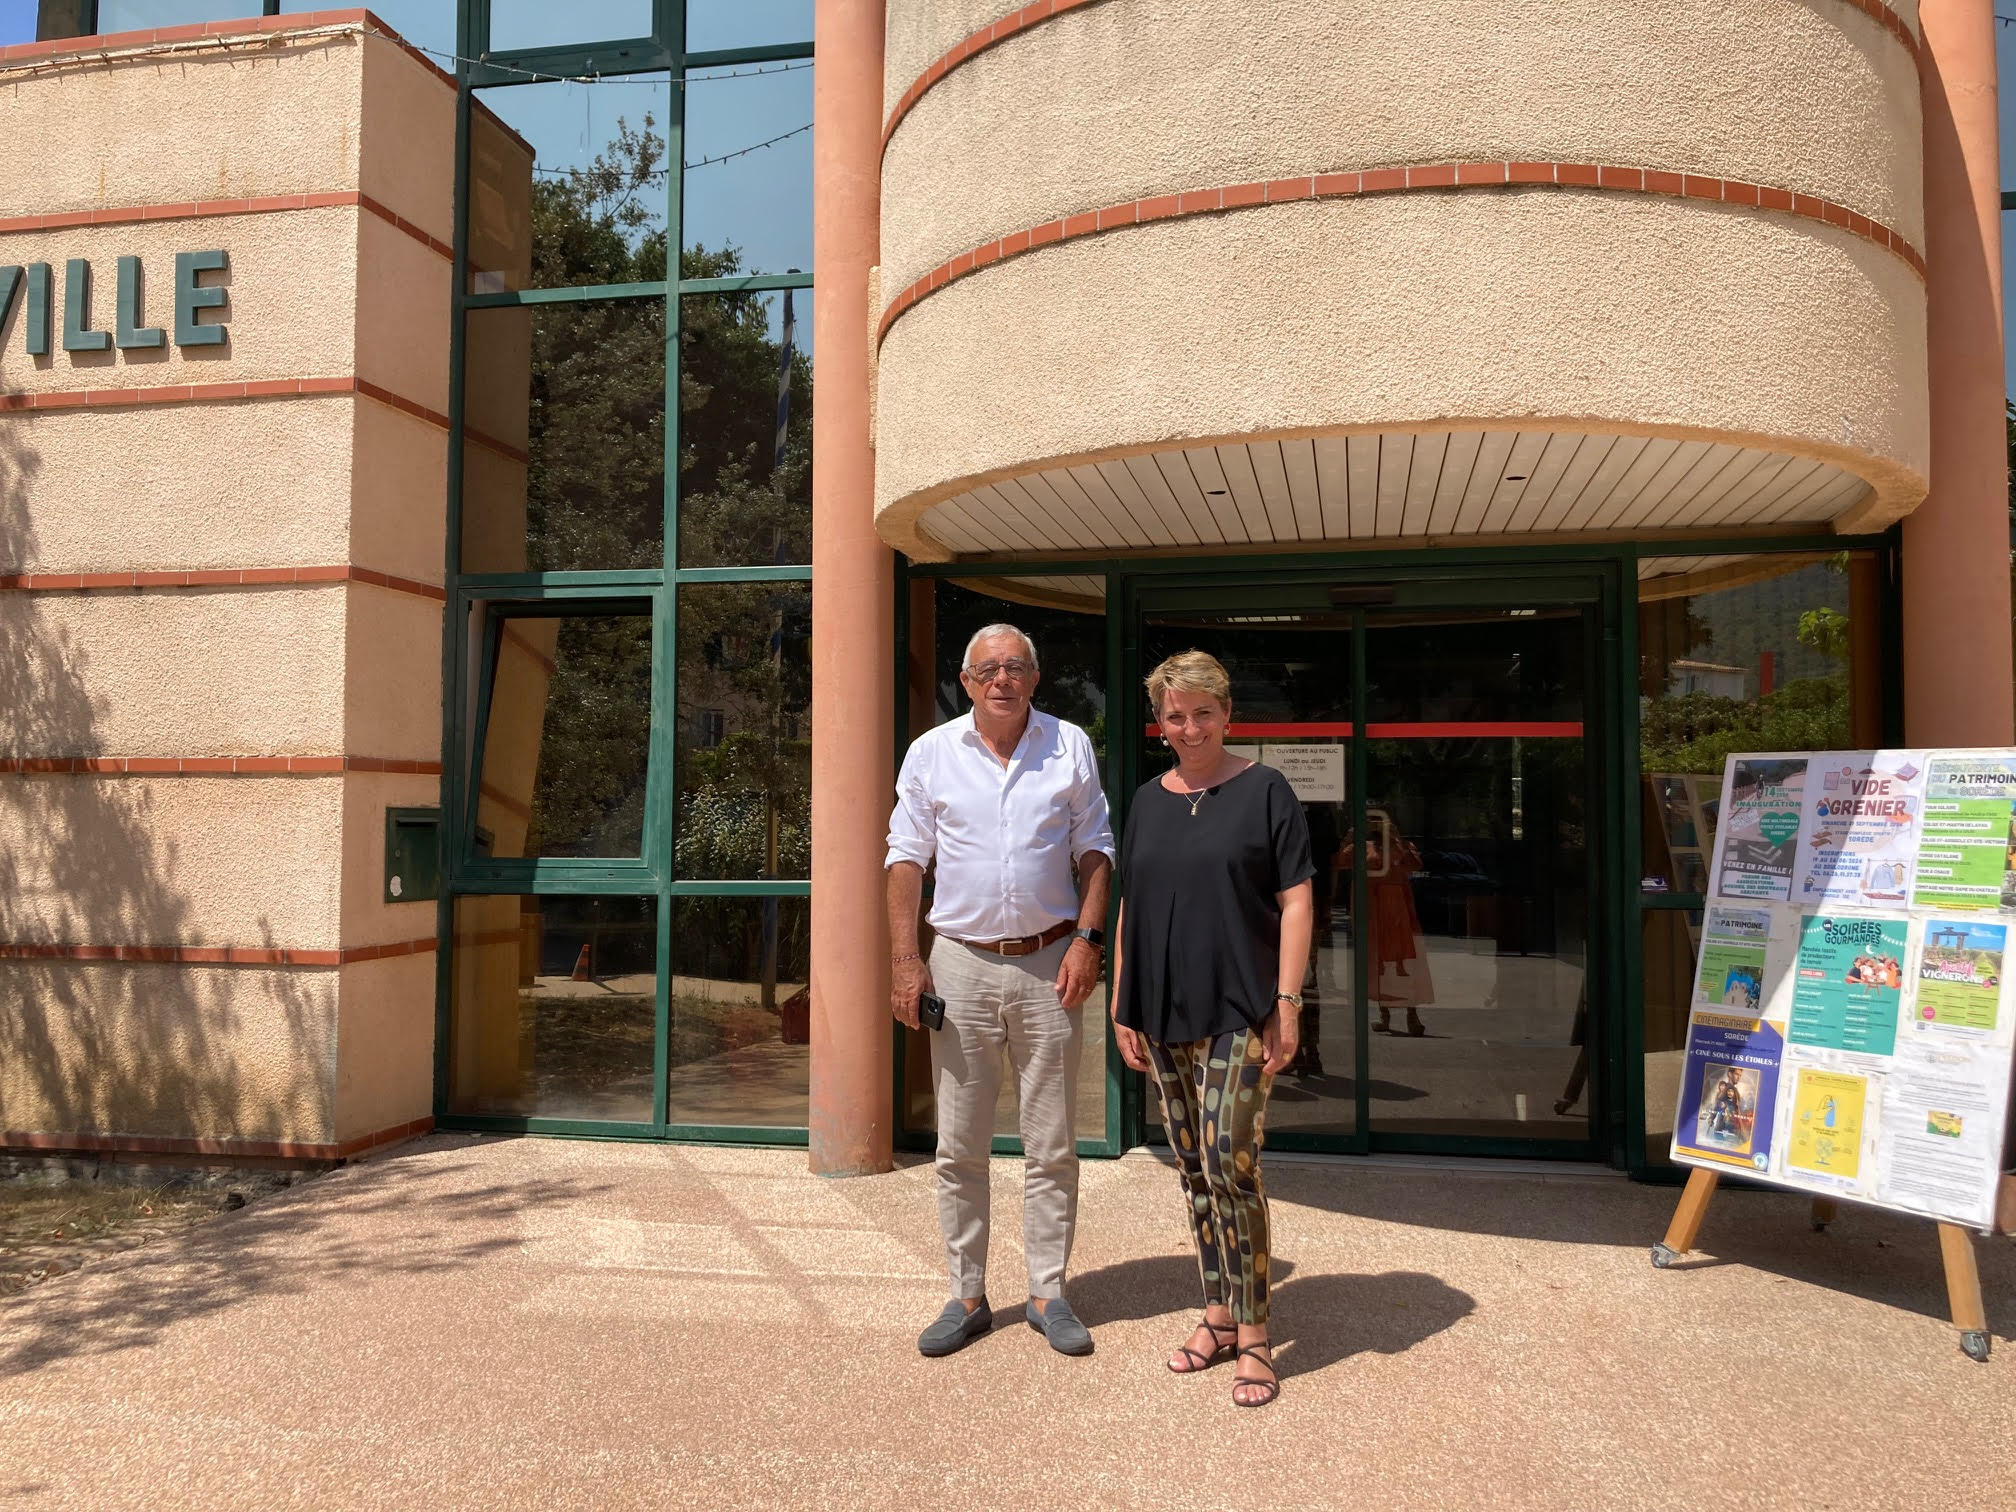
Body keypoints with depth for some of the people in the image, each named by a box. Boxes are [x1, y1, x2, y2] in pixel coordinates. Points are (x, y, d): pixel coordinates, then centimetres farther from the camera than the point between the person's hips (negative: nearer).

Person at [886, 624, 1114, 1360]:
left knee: (1052, 1146, 7)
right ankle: (967, 1296, 20)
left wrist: (1086, 939, -5)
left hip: (1048, 965, 0)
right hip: (961, 962, 0)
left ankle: (1049, 1294, 20)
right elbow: (906, 859, 4)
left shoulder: (1070, 747, 4)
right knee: (959, 1147, 6)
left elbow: (1095, 851, 7)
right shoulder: (931, 753, 3)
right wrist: (904, 959, -4)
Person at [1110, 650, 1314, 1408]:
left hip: (1240, 1011, -5)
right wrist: (1123, 1005, 11)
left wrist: (1287, 1001, -12)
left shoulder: (1264, 791, -2)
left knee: (1230, 1162, -10)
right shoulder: (1148, 800, 12)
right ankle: (1218, 1316, 25)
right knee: (1193, 1170, 11)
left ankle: (1253, 1337, 2)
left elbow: (1295, 900, -6)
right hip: (1166, 1016, 5)